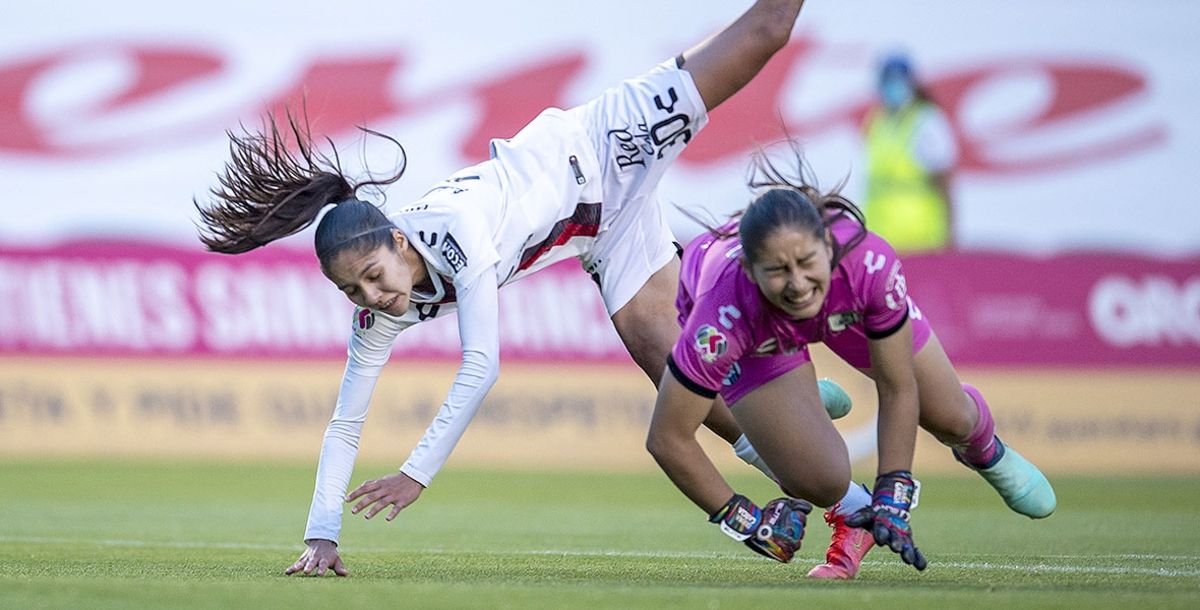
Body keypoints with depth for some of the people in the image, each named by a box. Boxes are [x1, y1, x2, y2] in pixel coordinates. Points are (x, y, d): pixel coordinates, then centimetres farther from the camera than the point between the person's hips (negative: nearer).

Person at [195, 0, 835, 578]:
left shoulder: (455, 229, -40)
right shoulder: (380, 315, -19)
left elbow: (480, 368, -41)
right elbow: (344, 425, -12)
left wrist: (417, 475, -40)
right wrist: (321, 536, -20)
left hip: (601, 152, -5)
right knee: (661, 353, -1)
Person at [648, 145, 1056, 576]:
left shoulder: (868, 263, -42)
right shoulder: (723, 319, -46)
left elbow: (898, 389, -25)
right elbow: (668, 439, -35)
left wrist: (892, 500, -23)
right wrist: (744, 522, -27)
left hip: (846, 305, 2)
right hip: (754, 337, -2)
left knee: (950, 418, 10)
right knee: (821, 484, -18)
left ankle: (984, 452, 49)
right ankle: (849, 511, 21)